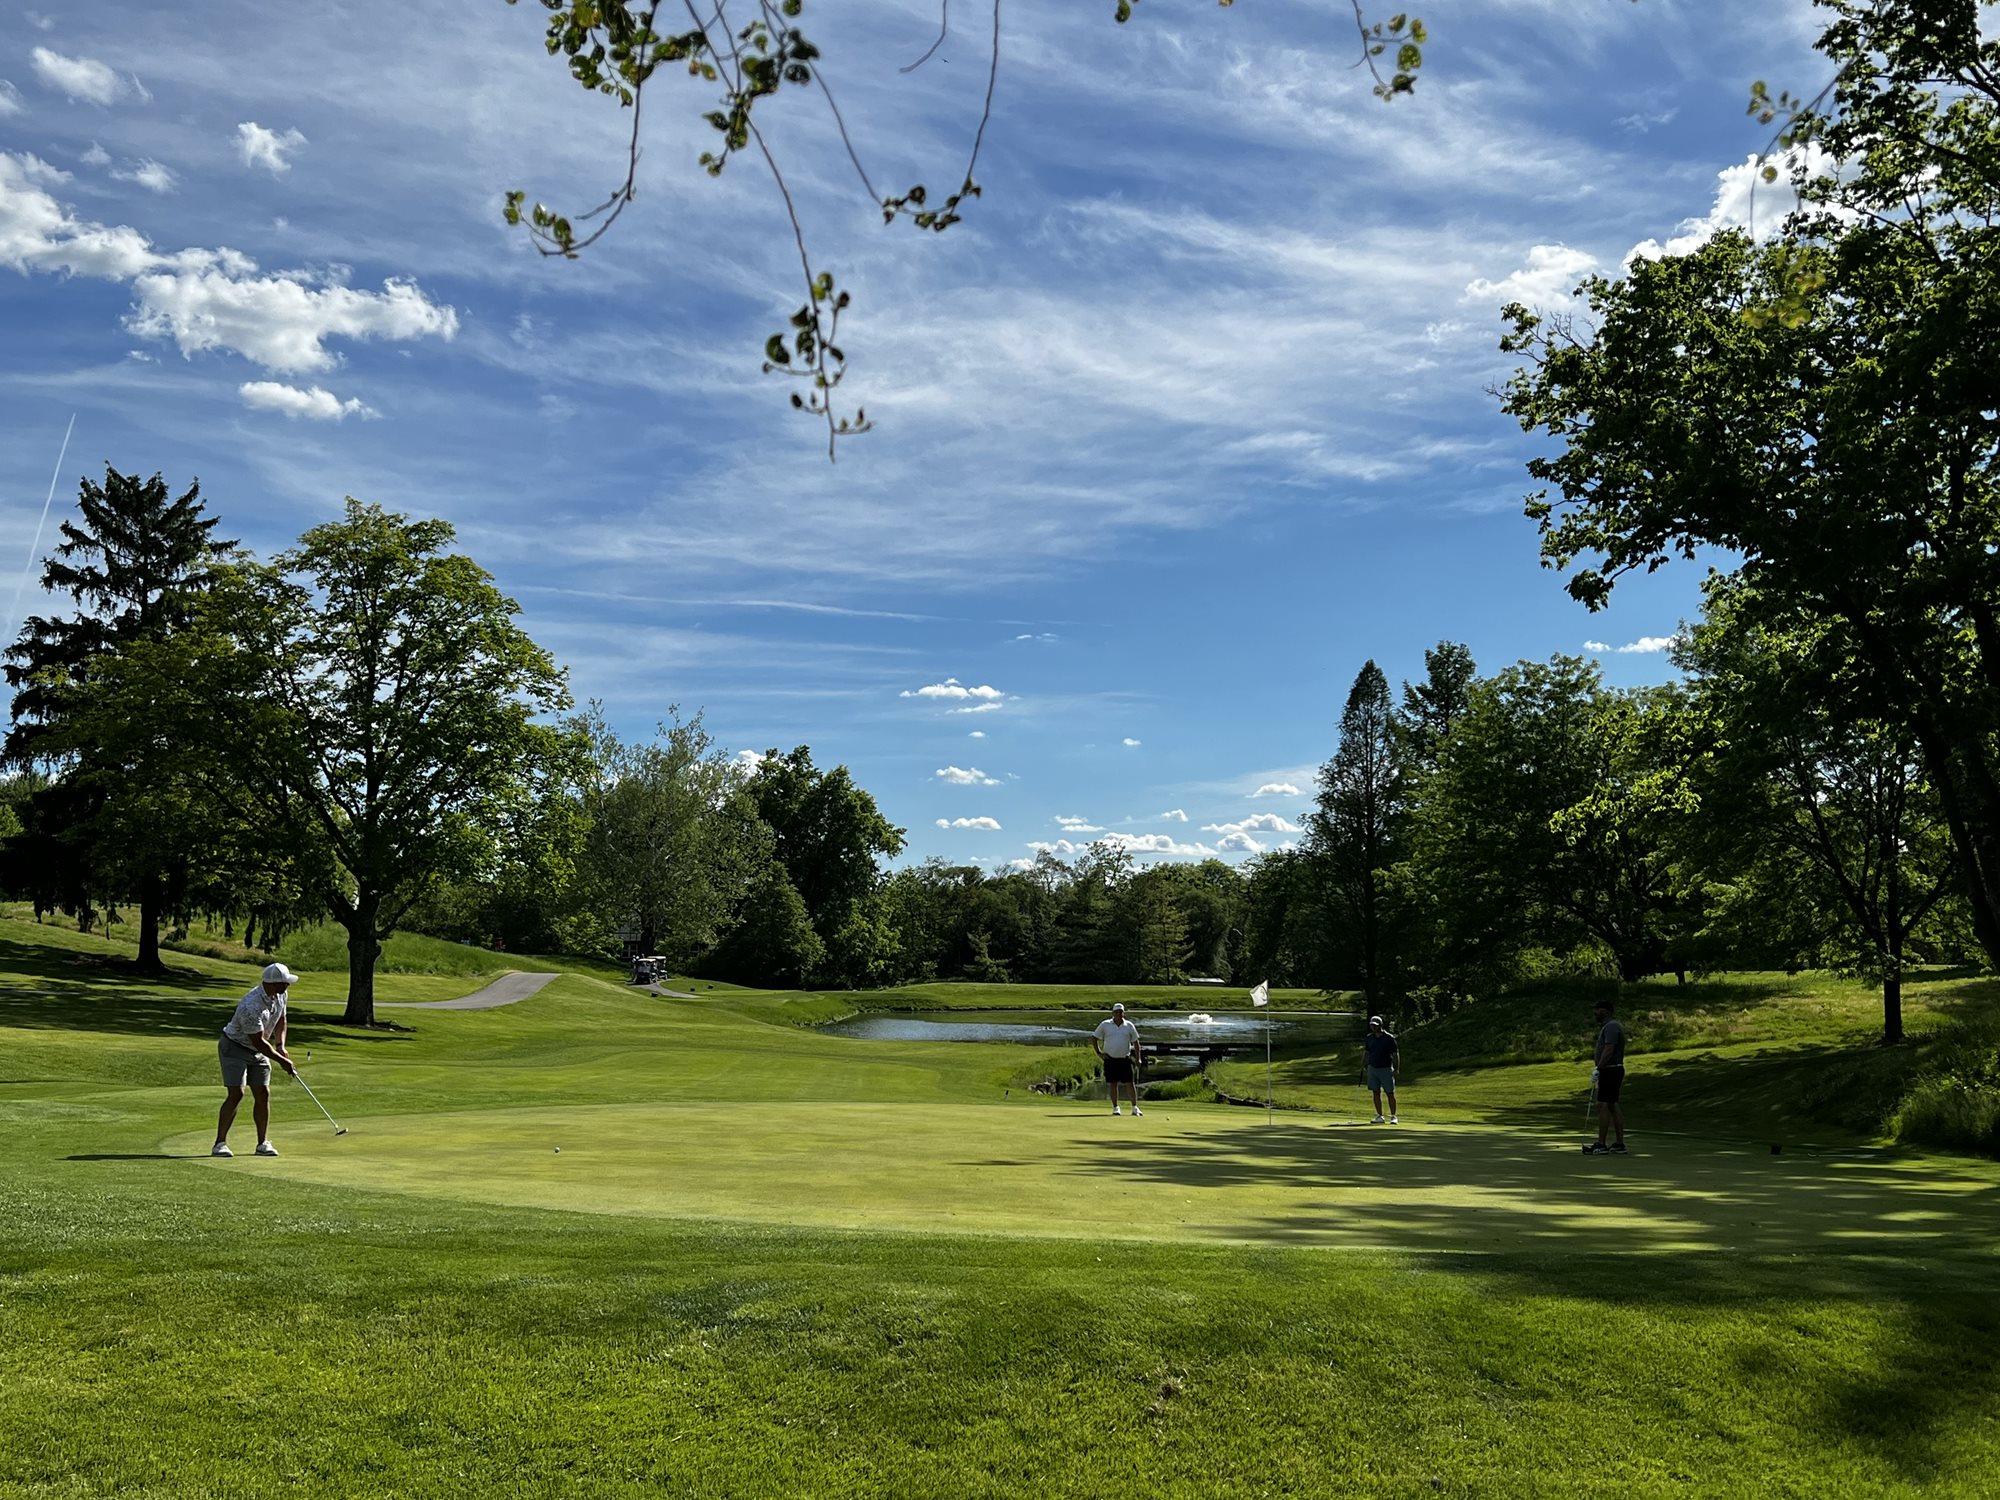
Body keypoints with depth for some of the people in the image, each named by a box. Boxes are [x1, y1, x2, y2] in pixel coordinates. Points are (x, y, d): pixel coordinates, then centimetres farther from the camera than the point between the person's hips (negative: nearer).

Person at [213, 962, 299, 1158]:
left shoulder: (280, 996, -7)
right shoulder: (251, 1006, -33)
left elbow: (280, 1020, 11)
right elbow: (258, 1042, -26)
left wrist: (280, 1045, -3)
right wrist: (281, 1061, -19)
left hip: (258, 1051, 7)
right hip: (234, 1048, -7)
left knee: (263, 1094, 1)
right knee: (236, 1094, -15)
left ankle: (263, 1143, 5)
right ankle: (220, 1143, -7)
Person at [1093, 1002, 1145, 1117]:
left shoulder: (1129, 1026, 5)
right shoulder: (1104, 1025, 1)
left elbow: (1135, 1042, 10)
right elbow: (1093, 1038, 8)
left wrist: (1138, 1058, 4)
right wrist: (1099, 1053, 1)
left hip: (1125, 1059, 1)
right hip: (1110, 1059, -1)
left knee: (1130, 1083, -2)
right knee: (1113, 1084, 2)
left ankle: (1135, 1107, 4)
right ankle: (1115, 1108, 11)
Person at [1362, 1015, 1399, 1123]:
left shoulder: (1389, 1038, -8)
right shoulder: (1369, 1038, 5)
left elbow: (1395, 1054, -5)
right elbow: (1366, 1052, 13)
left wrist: (1396, 1069, -10)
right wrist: (1363, 1067, 8)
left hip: (1386, 1069, -4)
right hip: (1372, 1069, 4)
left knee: (1390, 1093, 0)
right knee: (1376, 1093, 5)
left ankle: (1393, 1117, 8)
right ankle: (1379, 1116, 11)